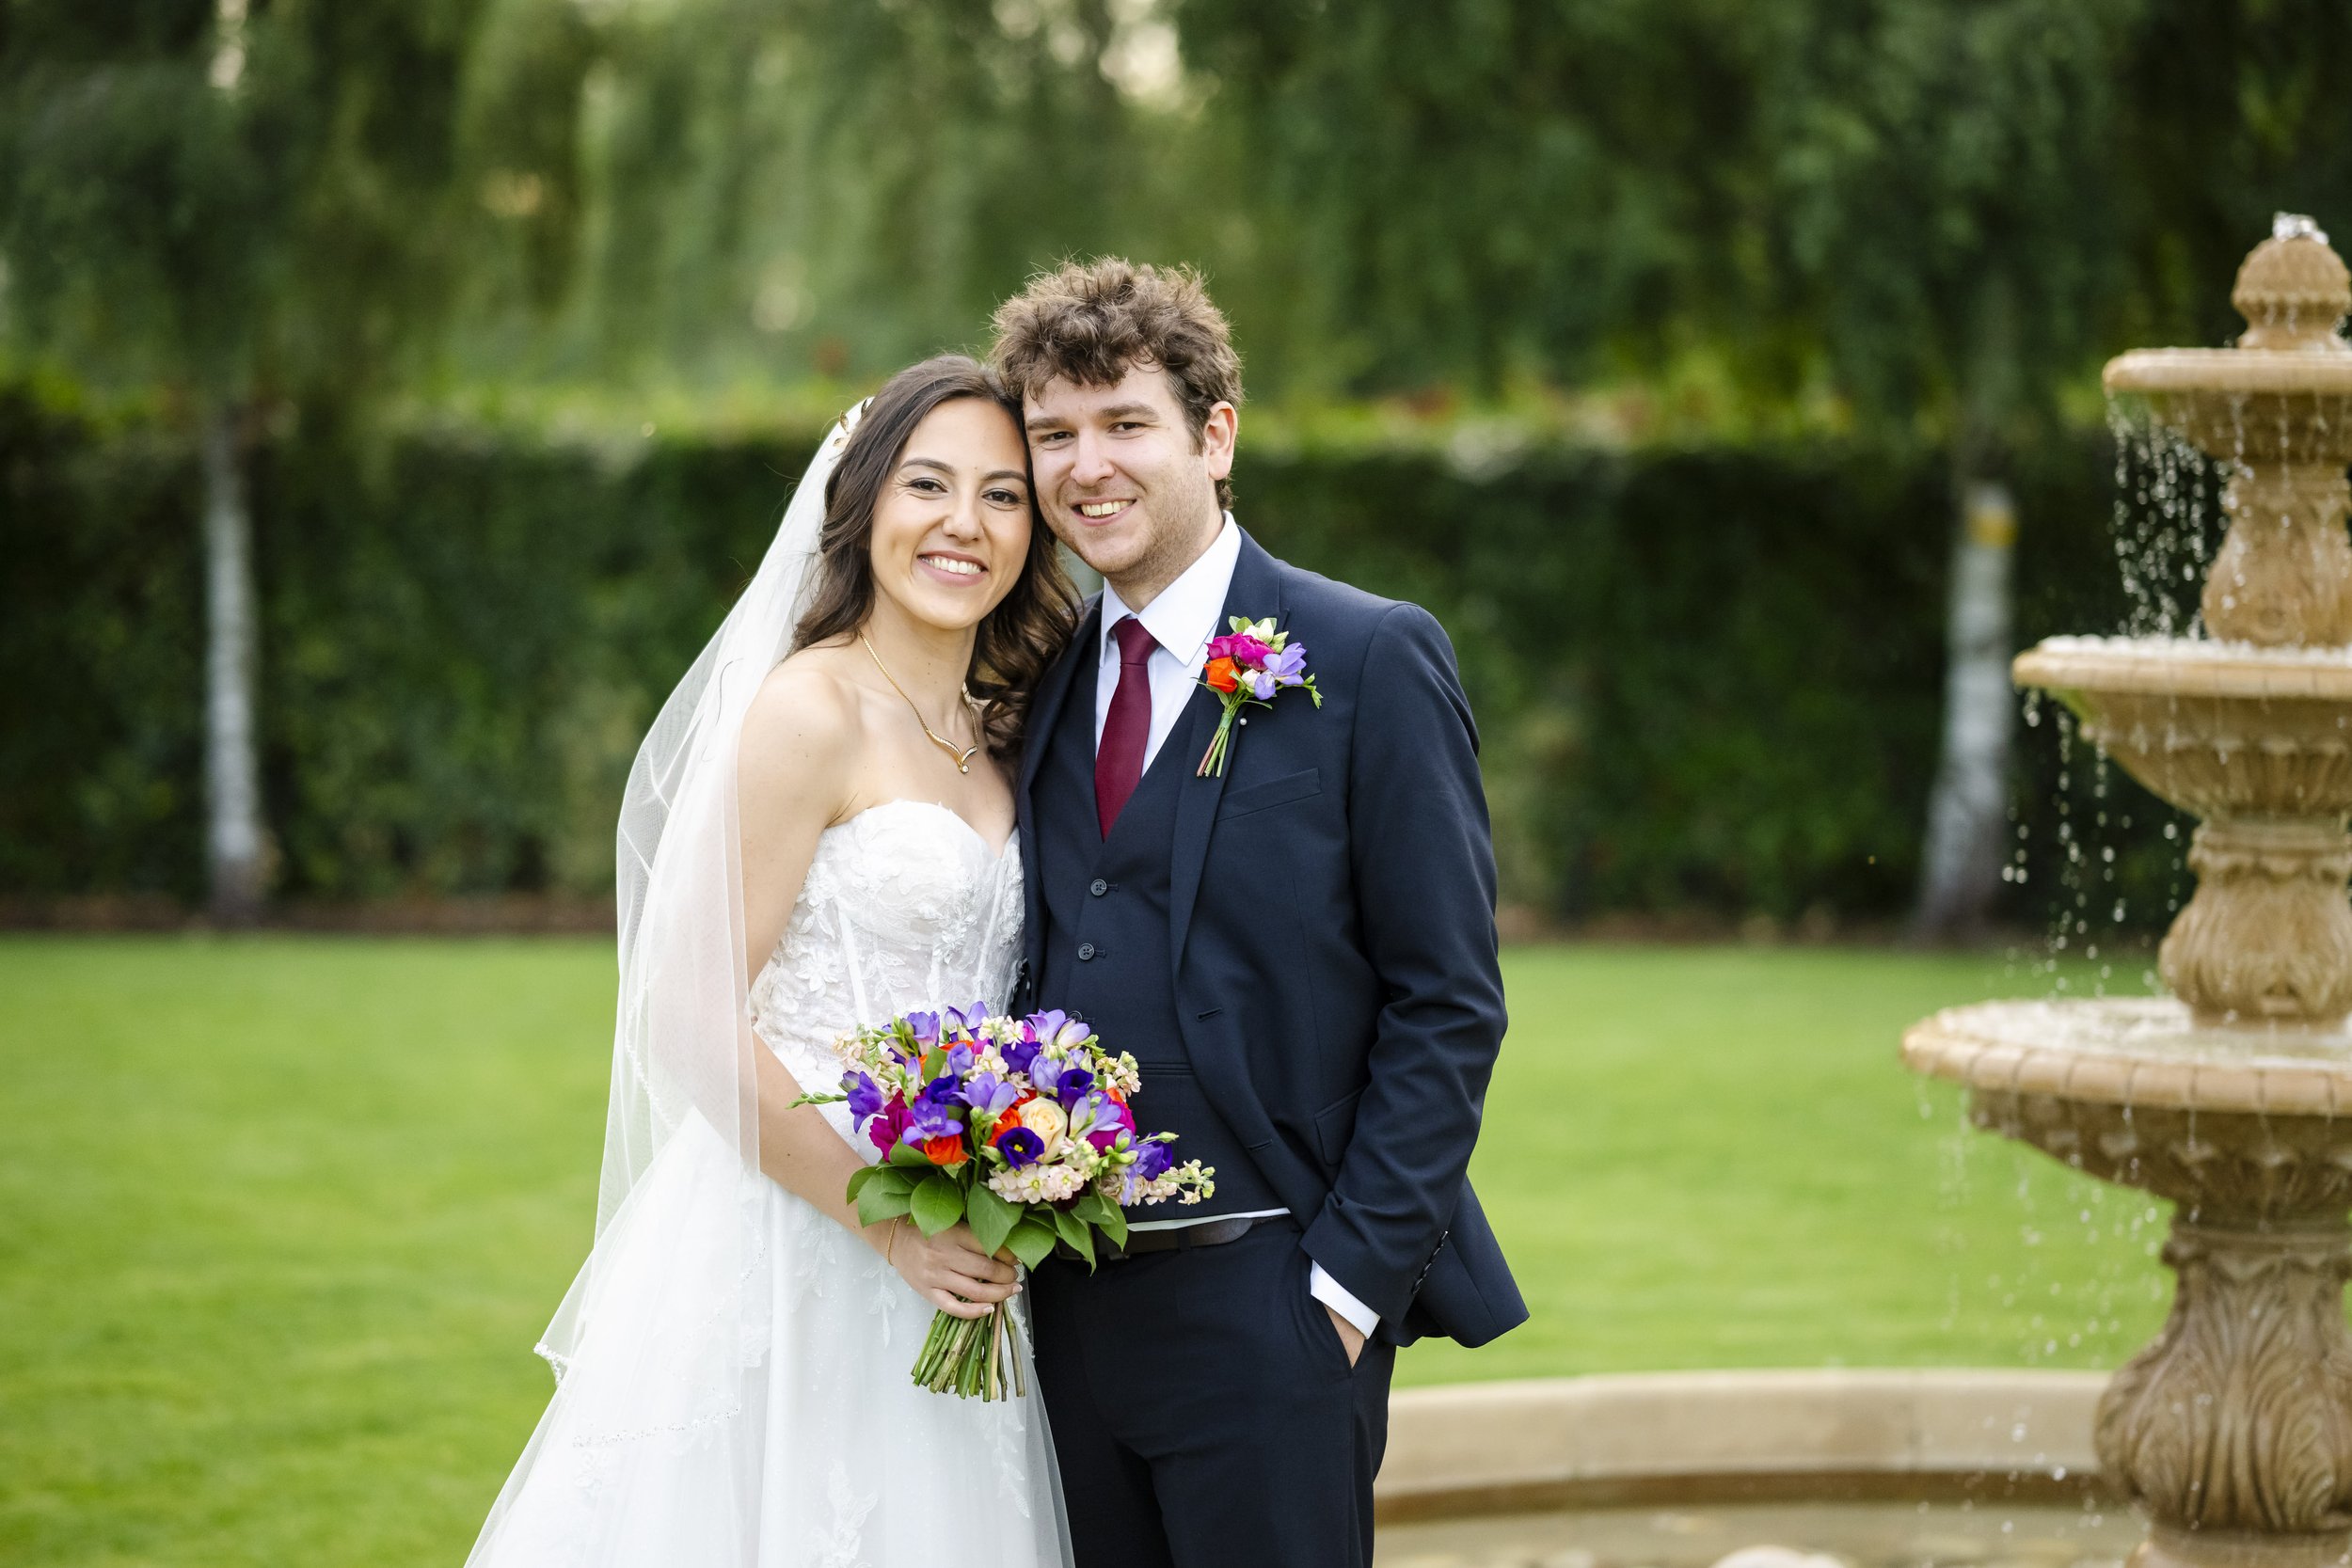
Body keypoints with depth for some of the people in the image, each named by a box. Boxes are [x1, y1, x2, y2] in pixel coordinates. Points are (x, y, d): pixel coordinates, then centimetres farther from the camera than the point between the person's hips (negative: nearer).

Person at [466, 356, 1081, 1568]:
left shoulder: (991, 734, 12)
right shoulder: (814, 709, -11)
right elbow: (697, 1023, -15)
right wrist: (887, 1222, -16)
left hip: (938, 1261, 7)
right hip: (791, 1237, -7)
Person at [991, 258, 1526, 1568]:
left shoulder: (1370, 660, -4)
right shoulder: (1045, 684, 12)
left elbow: (1448, 1005, -7)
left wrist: (1353, 1277, -13)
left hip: (1267, 1301, -5)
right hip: (1071, 1301, 5)